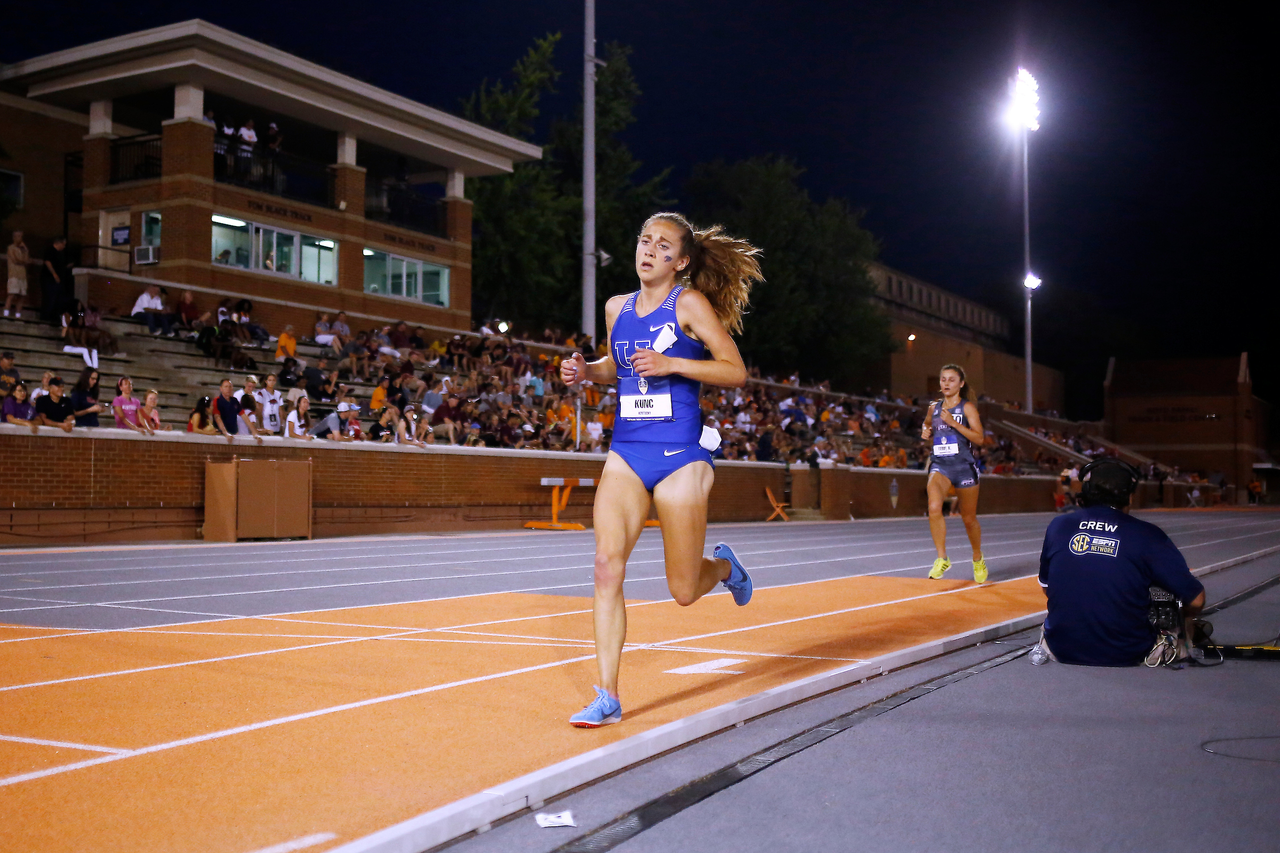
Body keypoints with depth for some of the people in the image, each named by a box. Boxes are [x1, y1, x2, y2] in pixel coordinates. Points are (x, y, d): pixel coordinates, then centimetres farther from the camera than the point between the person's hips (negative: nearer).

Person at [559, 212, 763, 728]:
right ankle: (607, 698, -5)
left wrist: (671, 363, -20)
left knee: (684, 591, 3)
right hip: (625, 456, 4)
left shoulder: (690, 304, -5)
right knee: (607, 565, -13)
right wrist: (586, 371, 6)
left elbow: (736, 372, -8)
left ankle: (724, 565, 41)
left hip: (679, 457, -4)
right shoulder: (617, 308, 10)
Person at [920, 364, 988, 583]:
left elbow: (979, 438, -12)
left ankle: (978, 559, 37)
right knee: (934, 508, -25)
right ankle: (942, 559, -14)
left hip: (964, 466, -2)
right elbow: (927, 424, 31)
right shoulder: (934, 407, 10)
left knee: (969, 518, 11)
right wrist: (926, 431, 8)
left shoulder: (967, 407, -3)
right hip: (940, 465, 2)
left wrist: (953, 423, -19)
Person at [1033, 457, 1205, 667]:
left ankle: (1045, 647, 16)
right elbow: (1195, 600, -8)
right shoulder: (1147, 534, -11)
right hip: (1128, 655, -1)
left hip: (1064, 650, 1)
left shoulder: (1057, 526, -3)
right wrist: (1184, 617, 15)